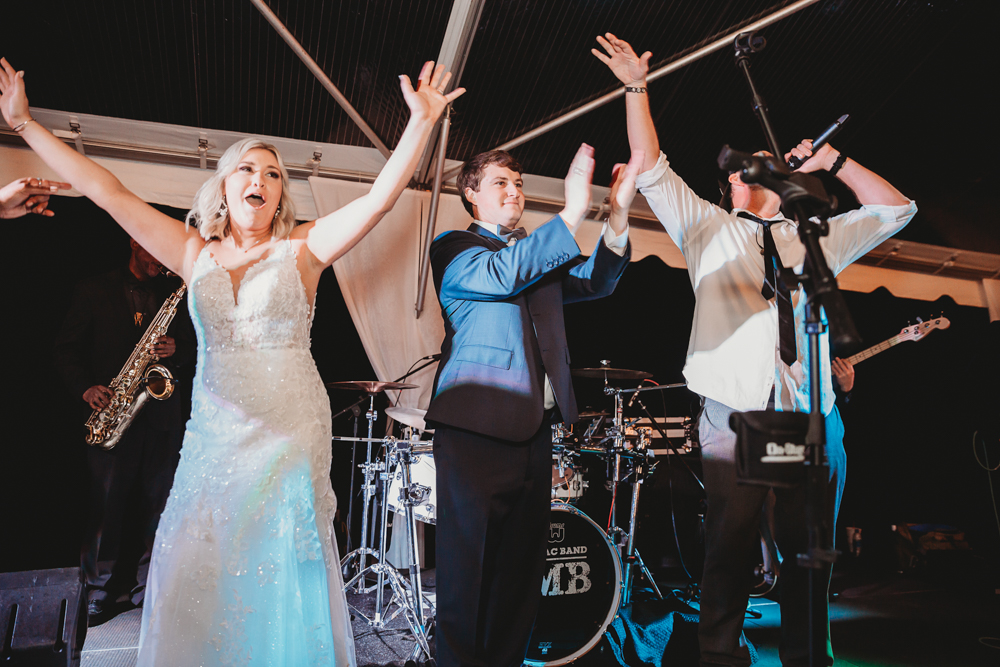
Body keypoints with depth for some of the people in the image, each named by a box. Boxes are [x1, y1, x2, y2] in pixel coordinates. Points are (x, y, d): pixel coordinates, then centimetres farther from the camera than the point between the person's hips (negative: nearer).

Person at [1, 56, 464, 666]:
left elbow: (382, 196, -8)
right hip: (213, 433, 3)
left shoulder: (303, 249, 1)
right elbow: (108, 192, 10)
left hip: (291, 433, -3)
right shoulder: (195, 252, 9)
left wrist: (422, 121, -14)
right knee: (193, 581, 5)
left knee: (282, 579, 3)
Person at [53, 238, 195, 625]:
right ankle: (91, 583, 10)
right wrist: (85, 387, -11)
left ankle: (125, 582, 20)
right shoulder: (94, 291, 6)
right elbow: (65, 348, 5)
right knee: (106, 502, -4)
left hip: (161, 414, 3)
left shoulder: (176, 295, 12)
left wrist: (177, 350, -8)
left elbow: (195, 346, 14)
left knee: (150, 503, 6)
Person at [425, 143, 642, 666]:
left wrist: (618, 215, -6)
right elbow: (500, 275, -16)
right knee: (468, 560, -3)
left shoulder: (541, 254, 22)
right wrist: (572, 212, -21)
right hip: (475, 425, -6)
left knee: (521, 561, 11)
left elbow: (595, 282, 9)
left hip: (534, 425, 6)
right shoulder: (453, 248, 4)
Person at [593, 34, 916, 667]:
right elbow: (653, 171, 12)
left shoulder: (817, 238, 23)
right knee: (729, 548, -3)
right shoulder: (709, 228, 17)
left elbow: (895, 210, 24)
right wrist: (637, 88, 8)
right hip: (734, 415, -2)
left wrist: (834, 161, 17)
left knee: (810, 553, 5)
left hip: (812, 418, 3)